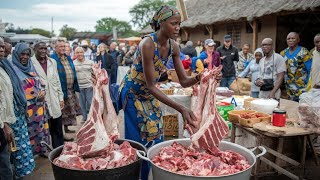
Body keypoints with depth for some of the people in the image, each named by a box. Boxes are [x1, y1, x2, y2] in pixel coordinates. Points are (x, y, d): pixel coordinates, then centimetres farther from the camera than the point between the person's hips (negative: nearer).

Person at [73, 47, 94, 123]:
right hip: (79, 86, 1)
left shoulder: (90, 62, 0)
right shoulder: (73, 63, -1)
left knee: (90, 102, 2)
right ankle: (84, 117, 24)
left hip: (89, 86, -1)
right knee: (82, 103, 10)